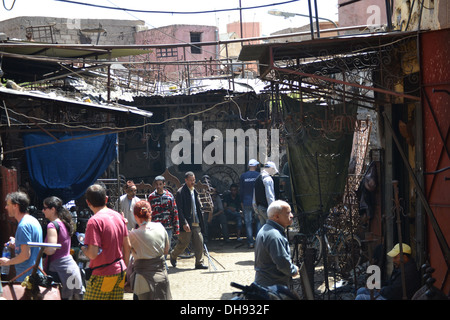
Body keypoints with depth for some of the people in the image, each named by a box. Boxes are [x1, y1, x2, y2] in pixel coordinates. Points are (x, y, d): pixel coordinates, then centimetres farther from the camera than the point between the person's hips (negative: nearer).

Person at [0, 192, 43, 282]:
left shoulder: (23, 225, -17)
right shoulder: (33, 220, 13)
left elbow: (25, 255, -22)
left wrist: (8, 262, -9)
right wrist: (16, 245, 13)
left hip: (26, 276, -10)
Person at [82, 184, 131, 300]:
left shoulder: (94, 221, -16)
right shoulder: (118, 216, 6)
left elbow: (93, 254, -20)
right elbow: (127, 246, 11)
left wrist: (83, 248, 0)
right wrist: (125, 268, 21)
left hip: (102, 275, -7)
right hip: (120, 273, 7)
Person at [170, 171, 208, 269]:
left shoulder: (194, 191, 15)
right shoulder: (180, 192, -9)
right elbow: (179, 210, -14)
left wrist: (201, 220, 14)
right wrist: (184, 223, -20)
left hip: (196, 223, 6)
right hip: (186, 224, -6)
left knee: (199, 243, 0)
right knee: (183, 243, 2)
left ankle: (199, 263, 6)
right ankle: (173, 255, 28)